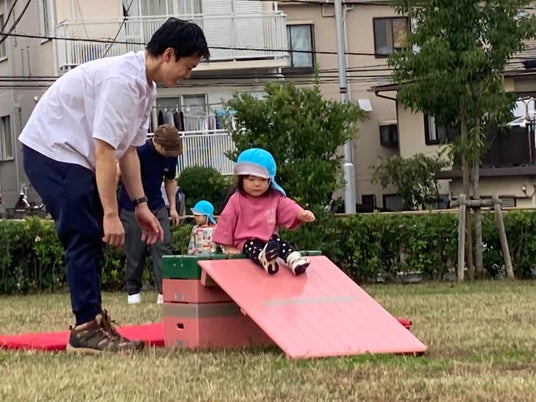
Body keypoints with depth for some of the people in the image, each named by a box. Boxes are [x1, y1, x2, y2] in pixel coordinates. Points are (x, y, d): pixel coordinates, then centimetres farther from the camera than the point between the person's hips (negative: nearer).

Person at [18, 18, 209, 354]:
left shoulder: (145, 88, 6)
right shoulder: (123, 80, -25)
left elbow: (129, 149, 11)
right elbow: (104, 151, -27)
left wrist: (141, 205, 7)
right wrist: (111, 214, -25)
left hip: (73, 156, 10)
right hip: (52, 151, -10)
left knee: (92, 239, 9)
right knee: (85, 238, -12)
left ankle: (92, 323, 14)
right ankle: (86, 329, -9)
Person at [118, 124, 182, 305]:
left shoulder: (171, 157, -2)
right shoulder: (139, 151, -19)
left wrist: (172, 207, 10)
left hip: (157, 206, 4)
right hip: (131, 207, -4)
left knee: (164, 247, -7)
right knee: (135, 251, 0)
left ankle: (165, 291, -10)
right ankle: (133, 291, 14)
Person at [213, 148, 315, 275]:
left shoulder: (275, 198, 5)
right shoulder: (236, 200, -2)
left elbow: (289, 208, -8)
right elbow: (226, 222, -1)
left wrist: (303, 214, -31)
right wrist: (228, 247, -4)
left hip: (269, 239, 4)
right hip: (246, 241, -4)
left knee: (279, 242, -28)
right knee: (253, 247, -36)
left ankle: (294, 259, -56)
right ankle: (264, 258, -72)